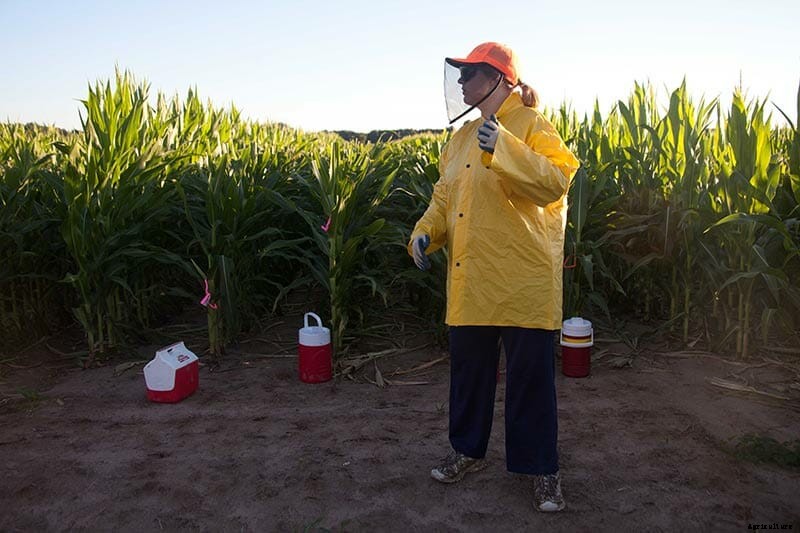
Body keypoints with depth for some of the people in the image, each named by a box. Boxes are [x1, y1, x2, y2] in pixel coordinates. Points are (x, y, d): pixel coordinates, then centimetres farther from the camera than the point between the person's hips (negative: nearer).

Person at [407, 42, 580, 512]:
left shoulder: (532, 125, -6)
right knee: (469, 368, 16)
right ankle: (469, 450, 35)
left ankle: (543, 469, 21)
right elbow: (445, 196, 18)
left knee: (532, 376, 4)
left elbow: (556, 182, -20)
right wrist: (426, 231, 1)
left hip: (523, 282, -7)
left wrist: (504, 148, -30)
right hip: (471, 283, 7)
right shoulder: (462, 137, 15)